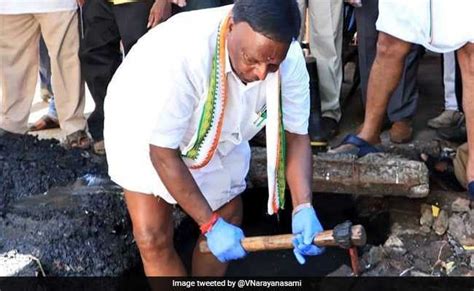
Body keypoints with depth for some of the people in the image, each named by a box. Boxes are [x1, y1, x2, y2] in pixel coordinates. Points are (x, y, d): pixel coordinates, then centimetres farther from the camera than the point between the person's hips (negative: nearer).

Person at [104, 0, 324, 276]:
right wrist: (211, 224, -32)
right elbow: (163, 152, -32)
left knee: (229, 217, 6)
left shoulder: (290, 59, -28)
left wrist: (303, 208, -32)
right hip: (143, 130, -4)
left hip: (215, 134, 4)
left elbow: (296, 135, -17)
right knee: (153, 238, -10)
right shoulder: (181, 53, -42)